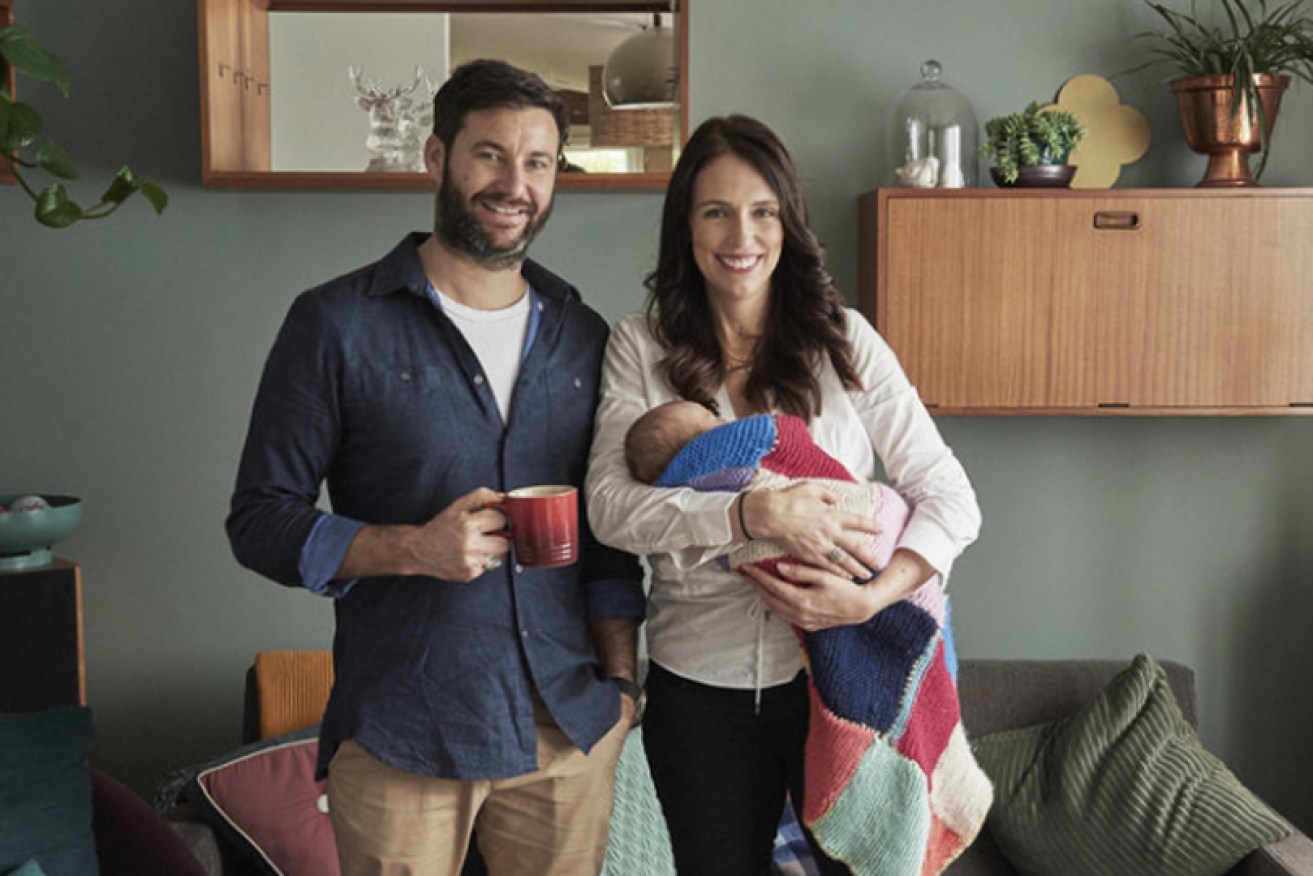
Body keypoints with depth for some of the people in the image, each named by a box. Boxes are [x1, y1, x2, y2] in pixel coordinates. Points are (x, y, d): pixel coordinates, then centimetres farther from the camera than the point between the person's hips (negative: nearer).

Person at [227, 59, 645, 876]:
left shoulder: (582, 337, 8)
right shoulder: (339, 324, -4)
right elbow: (261, 518, -4)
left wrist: (621, 679, 7)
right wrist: (412, 549, -18)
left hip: (572, 730, 4)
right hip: (401, 738, -3)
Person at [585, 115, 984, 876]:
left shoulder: (843, 338, -2)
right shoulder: (641, 347, -2)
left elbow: (949, 496, -5)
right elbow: (609, 504, -14)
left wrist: (871, 596, -22)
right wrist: (756, 514, -27)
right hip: (701, 682, 1)